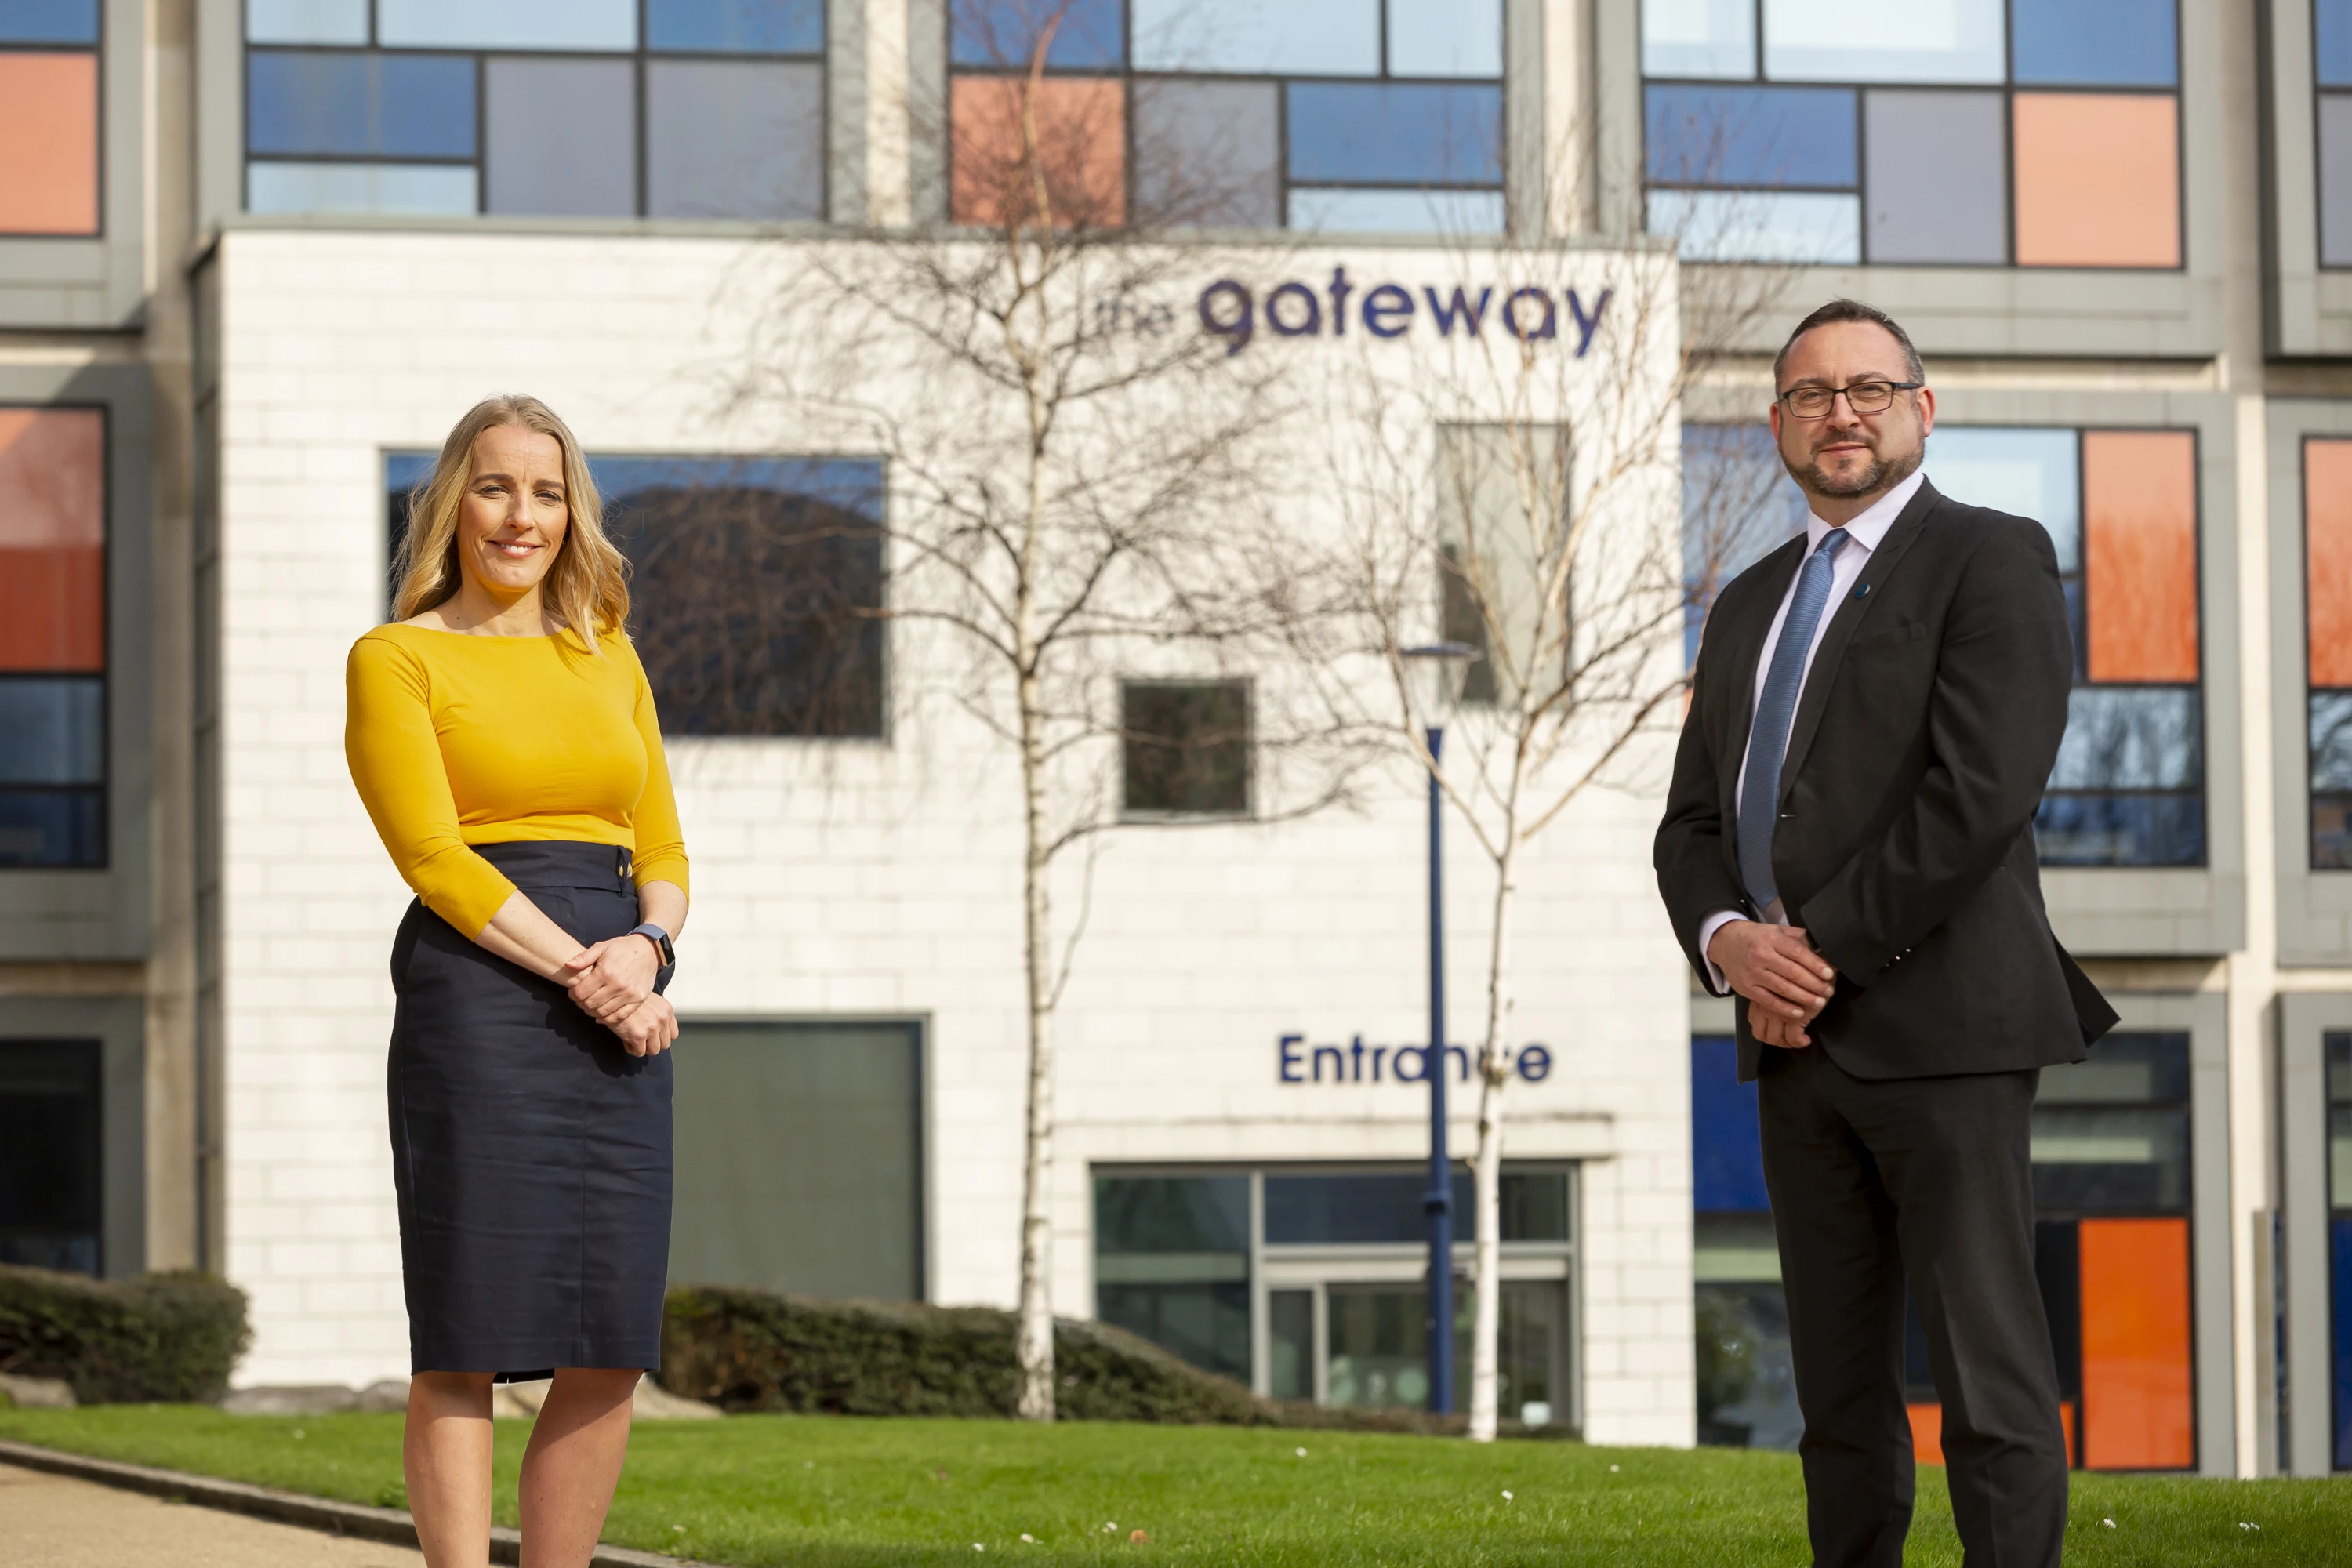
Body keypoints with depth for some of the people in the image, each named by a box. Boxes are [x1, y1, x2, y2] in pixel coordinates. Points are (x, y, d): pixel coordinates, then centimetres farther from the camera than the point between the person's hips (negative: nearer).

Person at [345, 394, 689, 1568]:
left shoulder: (606, 655, 20)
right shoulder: (398, 657, 3)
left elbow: (662, 849, 17)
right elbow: (433, 852, -7)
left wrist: (646, 944, -5)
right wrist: (579, 971, -15)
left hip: (618, 1009, 5)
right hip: (476, 995, -5)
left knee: (610, 1354, 0)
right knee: (465, 1342, -8)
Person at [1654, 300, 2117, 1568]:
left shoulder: (1991, 560, -1)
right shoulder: (1749, 605, 22)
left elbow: (1979, 792, -13)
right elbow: (1694, 821, 18)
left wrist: (1827, 951, -12)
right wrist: (1730, 941, -4)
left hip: (1941, 1031, -7)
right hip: (1798, 1039, 7)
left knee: (1990, 1389, -8)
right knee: (1838, 1399, 7)